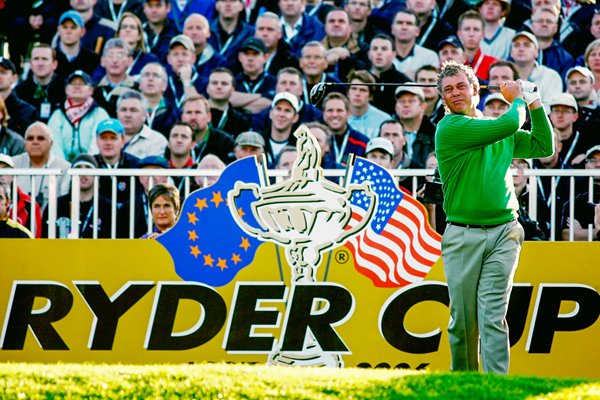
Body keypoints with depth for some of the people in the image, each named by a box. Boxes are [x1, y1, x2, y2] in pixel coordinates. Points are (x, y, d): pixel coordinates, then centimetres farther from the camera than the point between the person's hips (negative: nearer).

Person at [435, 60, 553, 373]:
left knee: (493, 317, -7)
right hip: (463, 237, -2)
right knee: (463, 319, 3)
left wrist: (534, 104, 14)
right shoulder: (450, 128, -5)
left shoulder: (502, 134, 15)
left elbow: (543, 147, 22)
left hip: (503, 233, 2)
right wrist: (517, 100, 7)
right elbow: (509, 125, -13)